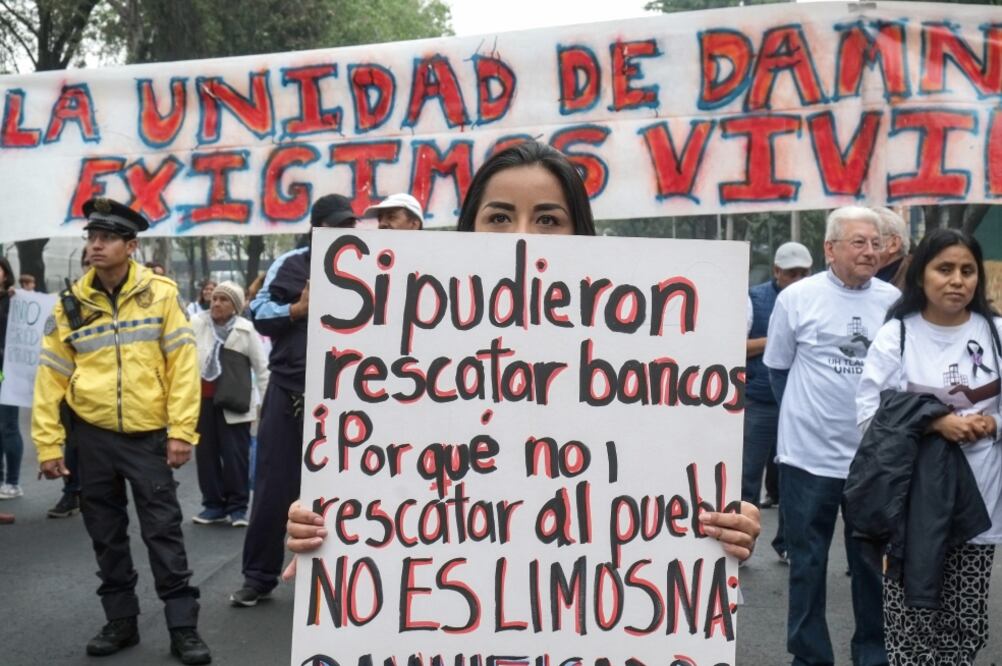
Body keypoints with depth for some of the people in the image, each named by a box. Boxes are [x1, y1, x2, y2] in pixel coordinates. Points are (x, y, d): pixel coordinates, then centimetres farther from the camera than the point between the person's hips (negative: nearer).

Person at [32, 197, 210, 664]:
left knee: (163, 531, 0)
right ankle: (120, 621, 24)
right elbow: (51, 377, 4)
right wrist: (48, 444, 1)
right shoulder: (70, 305, 2)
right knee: (106, 533, 11)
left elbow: (183, 363, -7)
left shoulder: (161, 294, -5)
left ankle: (183, 628, 7)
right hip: (93, 436, 3)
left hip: (148, 435, -3)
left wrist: (182, 430, -11)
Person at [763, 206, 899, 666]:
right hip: (809, 455, -2)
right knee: (808, 563, 9)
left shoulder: (894, 300, -1)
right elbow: (777, 367, 5)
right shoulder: (797, 297, -7)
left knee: (874, 562, 14)